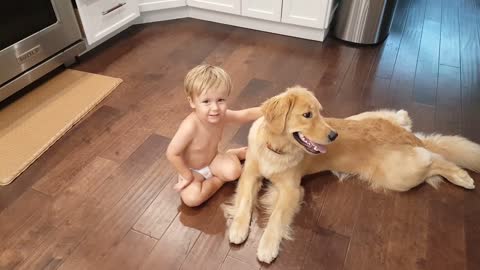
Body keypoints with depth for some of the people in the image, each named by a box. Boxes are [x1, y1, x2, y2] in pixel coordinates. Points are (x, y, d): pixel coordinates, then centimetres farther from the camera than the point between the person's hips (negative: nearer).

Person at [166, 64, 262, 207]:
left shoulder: (223, 116, -20)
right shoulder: (190, 126, -39)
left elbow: (247, 114, -5)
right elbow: (172, 154, -31)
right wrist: (187, 176, -21)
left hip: (213, 160, 4)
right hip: (192, 169, -3)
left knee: (234, 171, -23)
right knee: (191, 198, -27)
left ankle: (233, 154, 10)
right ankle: (219, 179, -4)